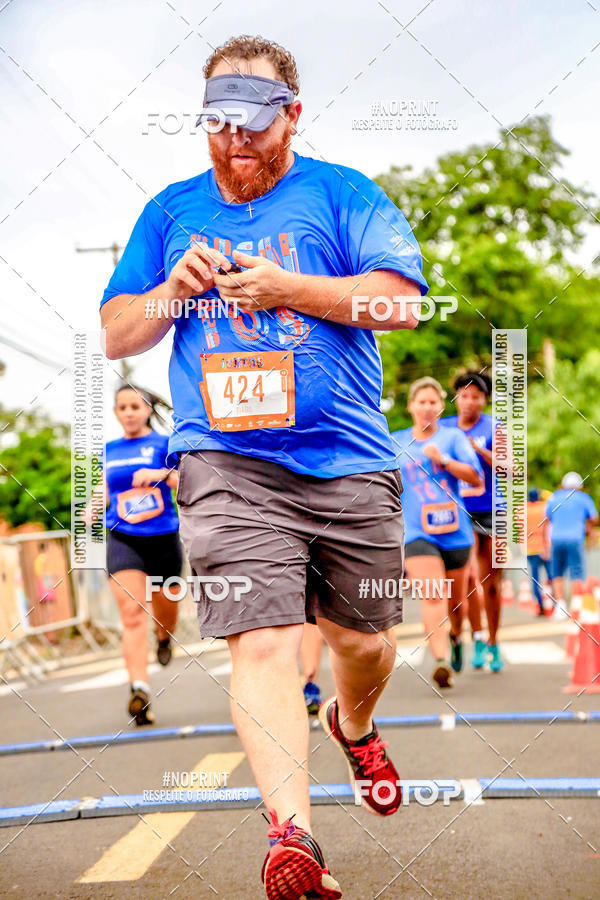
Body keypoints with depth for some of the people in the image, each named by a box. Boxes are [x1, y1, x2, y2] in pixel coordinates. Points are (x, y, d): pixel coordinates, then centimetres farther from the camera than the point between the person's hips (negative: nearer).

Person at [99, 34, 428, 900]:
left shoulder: (342, 193, 8)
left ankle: (354, 726, 46)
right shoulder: (171, 210, 17)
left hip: (352, 464, 0)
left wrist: (287, 288, -13)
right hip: (227, 465, 0)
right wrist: (170, 294, -2)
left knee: (362, 641, 12)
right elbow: (113, 335, 18)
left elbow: (403, 300, -5)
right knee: (262, 642, -18)